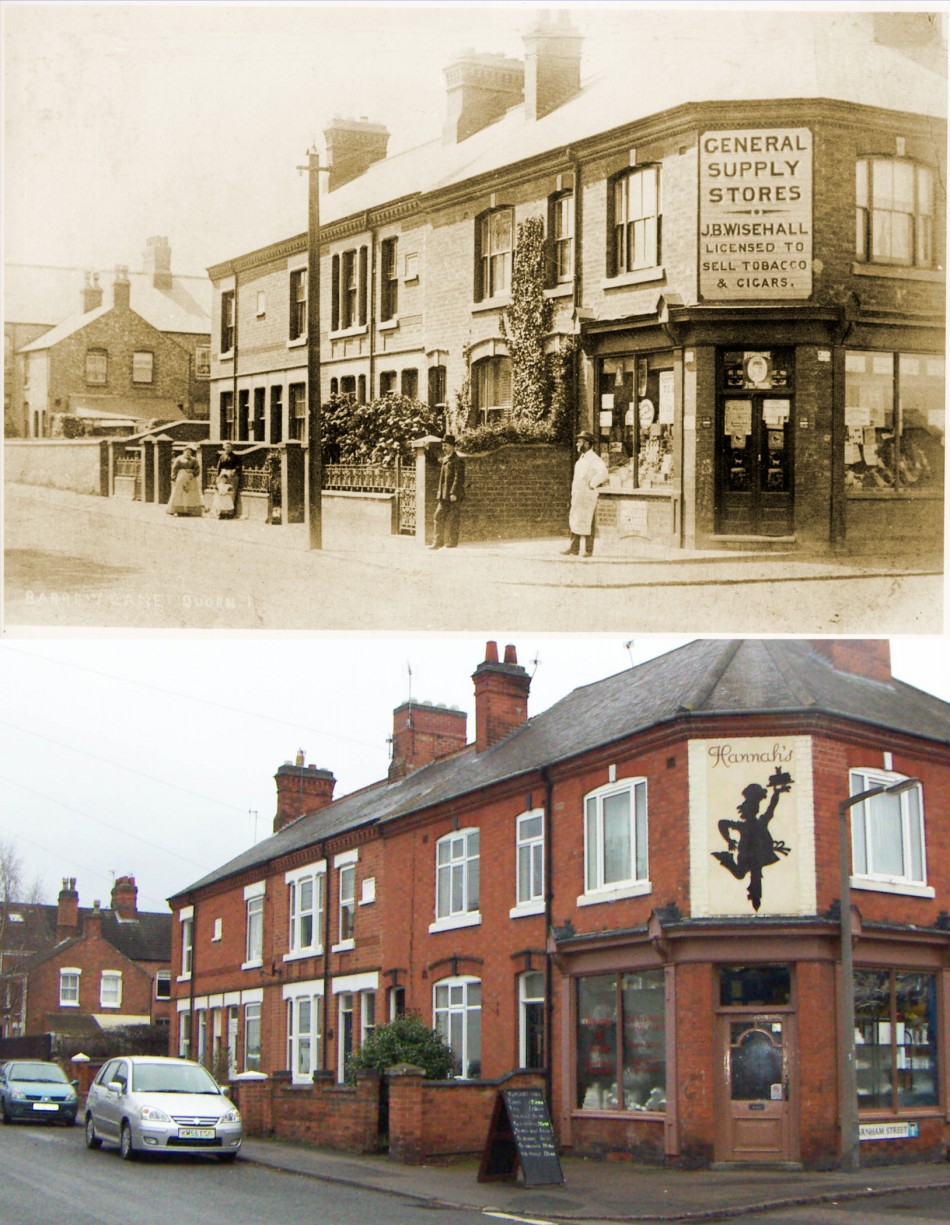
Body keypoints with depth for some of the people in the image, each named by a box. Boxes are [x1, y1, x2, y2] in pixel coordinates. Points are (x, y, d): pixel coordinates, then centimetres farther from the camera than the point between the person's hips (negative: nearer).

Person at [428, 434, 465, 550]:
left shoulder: (458, 460, -9)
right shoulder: (445, 459, 18)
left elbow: (459, 478, -15)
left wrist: (454, 493, -20)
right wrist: (440, 493, 18)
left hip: (454, 495, -9)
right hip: (444, 495, 9)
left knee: (452, 520, -4)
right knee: (439, 517, 5)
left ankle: (451, 544, 2)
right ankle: (438, 542, 8)